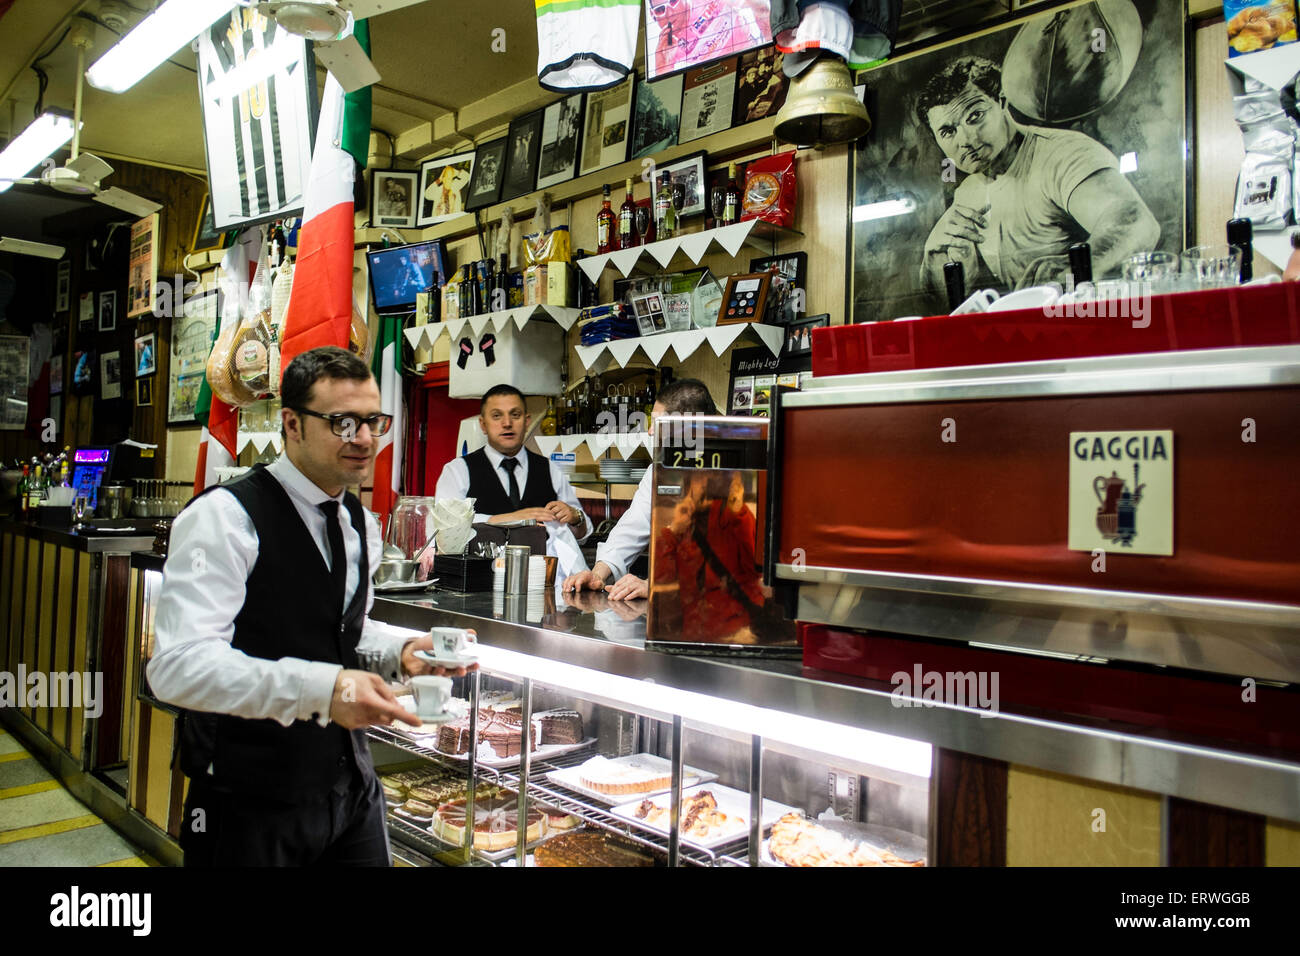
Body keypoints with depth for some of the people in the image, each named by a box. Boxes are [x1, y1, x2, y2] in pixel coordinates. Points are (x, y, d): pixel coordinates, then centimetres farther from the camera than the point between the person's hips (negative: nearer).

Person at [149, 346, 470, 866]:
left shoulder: (362, 524, 8)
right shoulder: (224, 517, -17)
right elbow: (178, 666, -26)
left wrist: (402, 648, -1)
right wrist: (320, 688, -36)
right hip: (252, 807, -6)